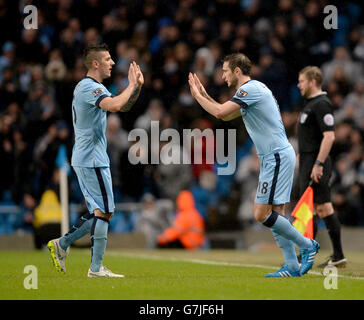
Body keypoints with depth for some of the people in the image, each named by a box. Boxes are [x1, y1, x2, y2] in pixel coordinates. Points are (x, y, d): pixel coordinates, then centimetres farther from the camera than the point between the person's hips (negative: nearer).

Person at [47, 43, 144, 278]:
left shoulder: (94, 87, 18)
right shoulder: (89, 87, -15)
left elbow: (124, 107, 23)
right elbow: (114, 105, -32)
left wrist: (138, 86, 8)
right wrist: (132, 85, -18)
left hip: (85, 159, 10)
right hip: (92, 160, -10)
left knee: (99, 213, 14)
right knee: (104, 212, -8)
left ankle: (62, 244, 15)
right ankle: (96, 268, -6)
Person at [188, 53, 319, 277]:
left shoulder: (251, 89, -13)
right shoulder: (251, 90, 18)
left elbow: (220, 112, -21)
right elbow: (226, 116, 28)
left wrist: (197, 96, -6)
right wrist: (204, 94, 21)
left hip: (278, 157, -10)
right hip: (274, 157, 10)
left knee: (262, 214, -11)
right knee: (275, 214, 7)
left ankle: (307, 245, -1)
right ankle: (292, 266, 7)